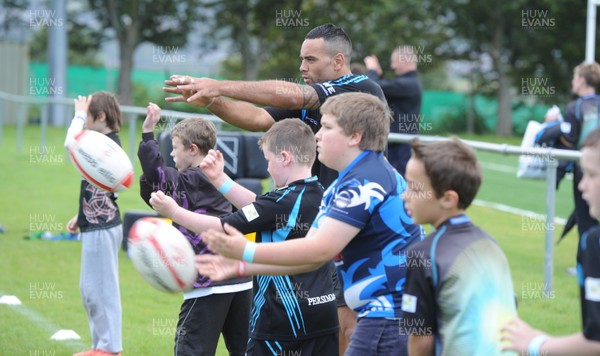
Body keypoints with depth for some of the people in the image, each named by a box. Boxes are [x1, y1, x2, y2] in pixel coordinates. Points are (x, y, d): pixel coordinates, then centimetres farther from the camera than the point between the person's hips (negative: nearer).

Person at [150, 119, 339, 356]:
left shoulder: (283, 202, -16)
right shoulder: (319, 196, 8)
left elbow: (222, 229, -11)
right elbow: (259, 207, 17)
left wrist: (173, 211, -2)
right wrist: (219, 179, 17)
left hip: (283, 316, -7)